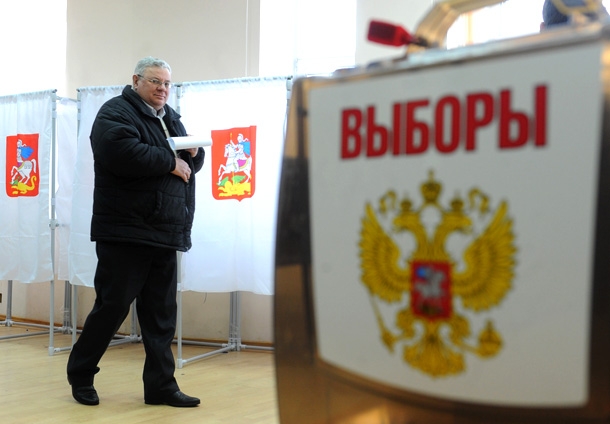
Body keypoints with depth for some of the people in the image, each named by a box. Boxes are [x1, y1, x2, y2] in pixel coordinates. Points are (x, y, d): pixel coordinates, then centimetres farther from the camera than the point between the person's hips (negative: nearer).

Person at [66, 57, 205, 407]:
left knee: (161, 314, 7)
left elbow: (192, 164, 25)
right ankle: (80, 374, 17)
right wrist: (170, 162, -14)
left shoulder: (172, 119, 20)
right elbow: (121, 153, -23)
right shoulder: (116, 112, -4)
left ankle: (161, 385, 13)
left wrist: (195, 152, 1)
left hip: (166, 235, 7)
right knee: (113, 306, -1)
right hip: (126, 233, -7)